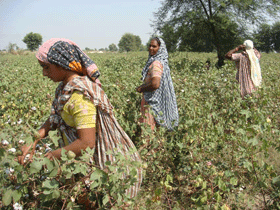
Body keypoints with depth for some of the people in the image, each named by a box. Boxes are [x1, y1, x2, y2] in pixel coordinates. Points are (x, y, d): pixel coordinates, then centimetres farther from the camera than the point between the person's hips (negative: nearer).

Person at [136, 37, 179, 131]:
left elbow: (155, 84, -31)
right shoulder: (162, 61, 11)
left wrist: (141, 89, -15)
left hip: (153, 102, -10)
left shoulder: (156, 63, -19)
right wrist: (143, 86, 16)